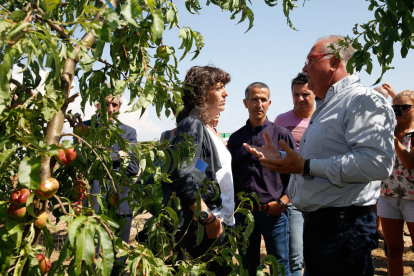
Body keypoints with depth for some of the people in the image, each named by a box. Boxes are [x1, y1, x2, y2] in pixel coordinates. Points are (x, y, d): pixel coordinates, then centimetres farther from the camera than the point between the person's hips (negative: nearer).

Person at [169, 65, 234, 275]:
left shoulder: (209, 129, 17)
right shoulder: (192, 125, -12)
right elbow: (182, 177, -23)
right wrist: (208, 218, -21)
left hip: (220, 224, 9)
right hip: (205, 228, -9)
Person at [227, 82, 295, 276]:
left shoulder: (281, 134, 1)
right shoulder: (236, 138, 10)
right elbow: (231, 176, 14)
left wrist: (283, 201, -11)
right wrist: (234, 204, 3)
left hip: (274, 212, -3)